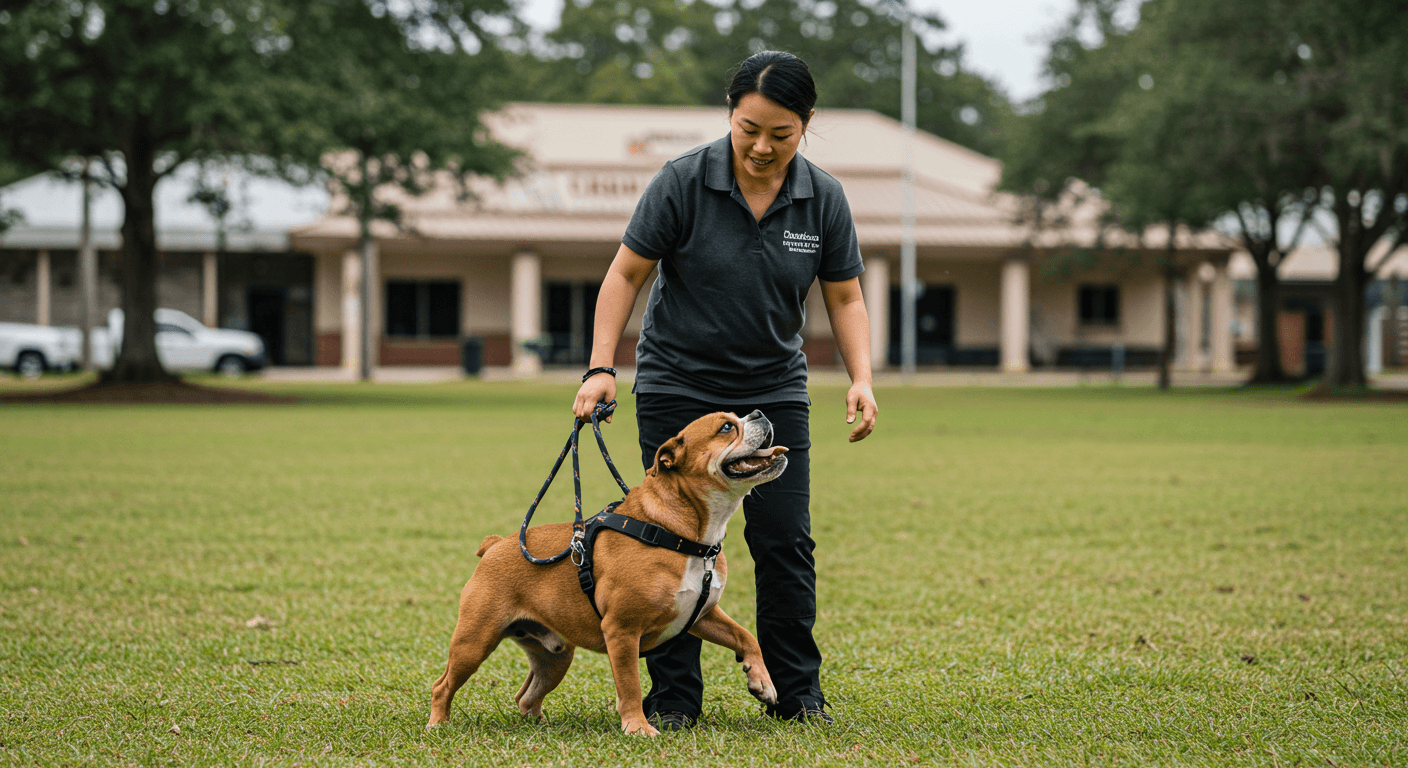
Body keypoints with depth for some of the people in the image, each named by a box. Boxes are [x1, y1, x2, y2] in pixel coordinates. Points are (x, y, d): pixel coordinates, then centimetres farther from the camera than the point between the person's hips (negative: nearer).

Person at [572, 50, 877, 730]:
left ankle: (796, 692, 9)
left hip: (774, 389, 2)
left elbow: (845, 297, 3)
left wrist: (861, 379, -10)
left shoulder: (823, 199, -5)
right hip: (678, 387, -2)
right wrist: (601, 367, -15)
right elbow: (626, 274, -8)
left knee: (785, 543, -1)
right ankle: (673, 697, 3)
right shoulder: (683, 182, -14)